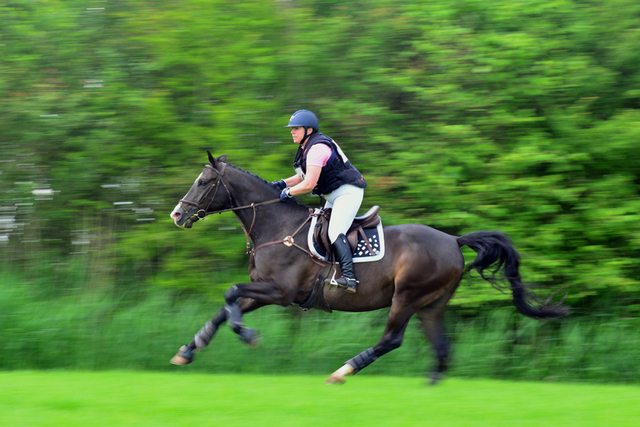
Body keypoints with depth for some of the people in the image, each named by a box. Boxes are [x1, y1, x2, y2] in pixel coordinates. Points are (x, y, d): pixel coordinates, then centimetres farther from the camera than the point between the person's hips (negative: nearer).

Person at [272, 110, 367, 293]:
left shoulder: (317, 148, -21)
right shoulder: (307, 147, 12)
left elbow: (309, 184, -25)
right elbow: (305, 176, 21)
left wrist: (288, 193, -12)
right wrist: (283, 184, 8)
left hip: (348, 192, -11)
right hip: (333, 196, 11)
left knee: (335, 232, -24)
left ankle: (349, 278, -35)